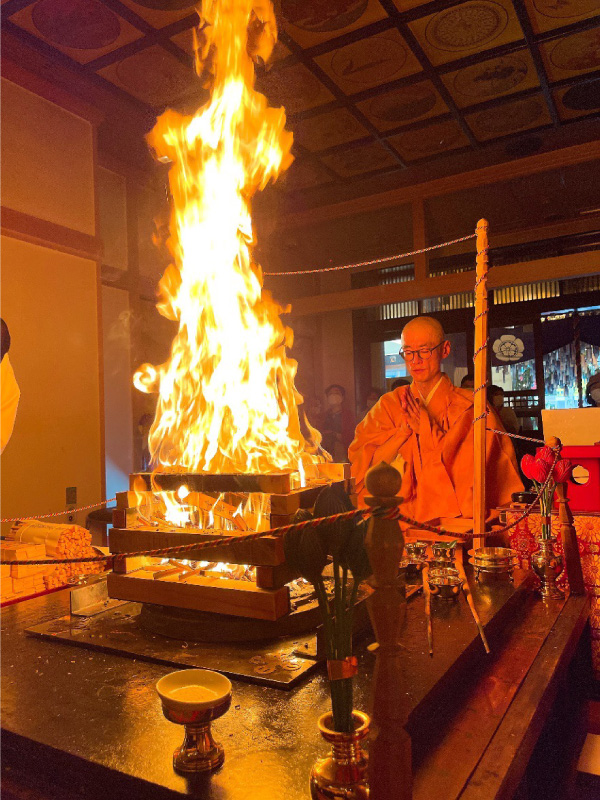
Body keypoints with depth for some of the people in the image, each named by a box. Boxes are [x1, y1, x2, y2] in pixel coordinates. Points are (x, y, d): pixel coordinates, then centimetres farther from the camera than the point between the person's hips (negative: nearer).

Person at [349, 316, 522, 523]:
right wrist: (404, 430, -8)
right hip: (401, 518, 2)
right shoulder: (389, 405, 10)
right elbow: (362, 465, 3)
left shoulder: (469, 406, 0)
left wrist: (427, 430, -7)